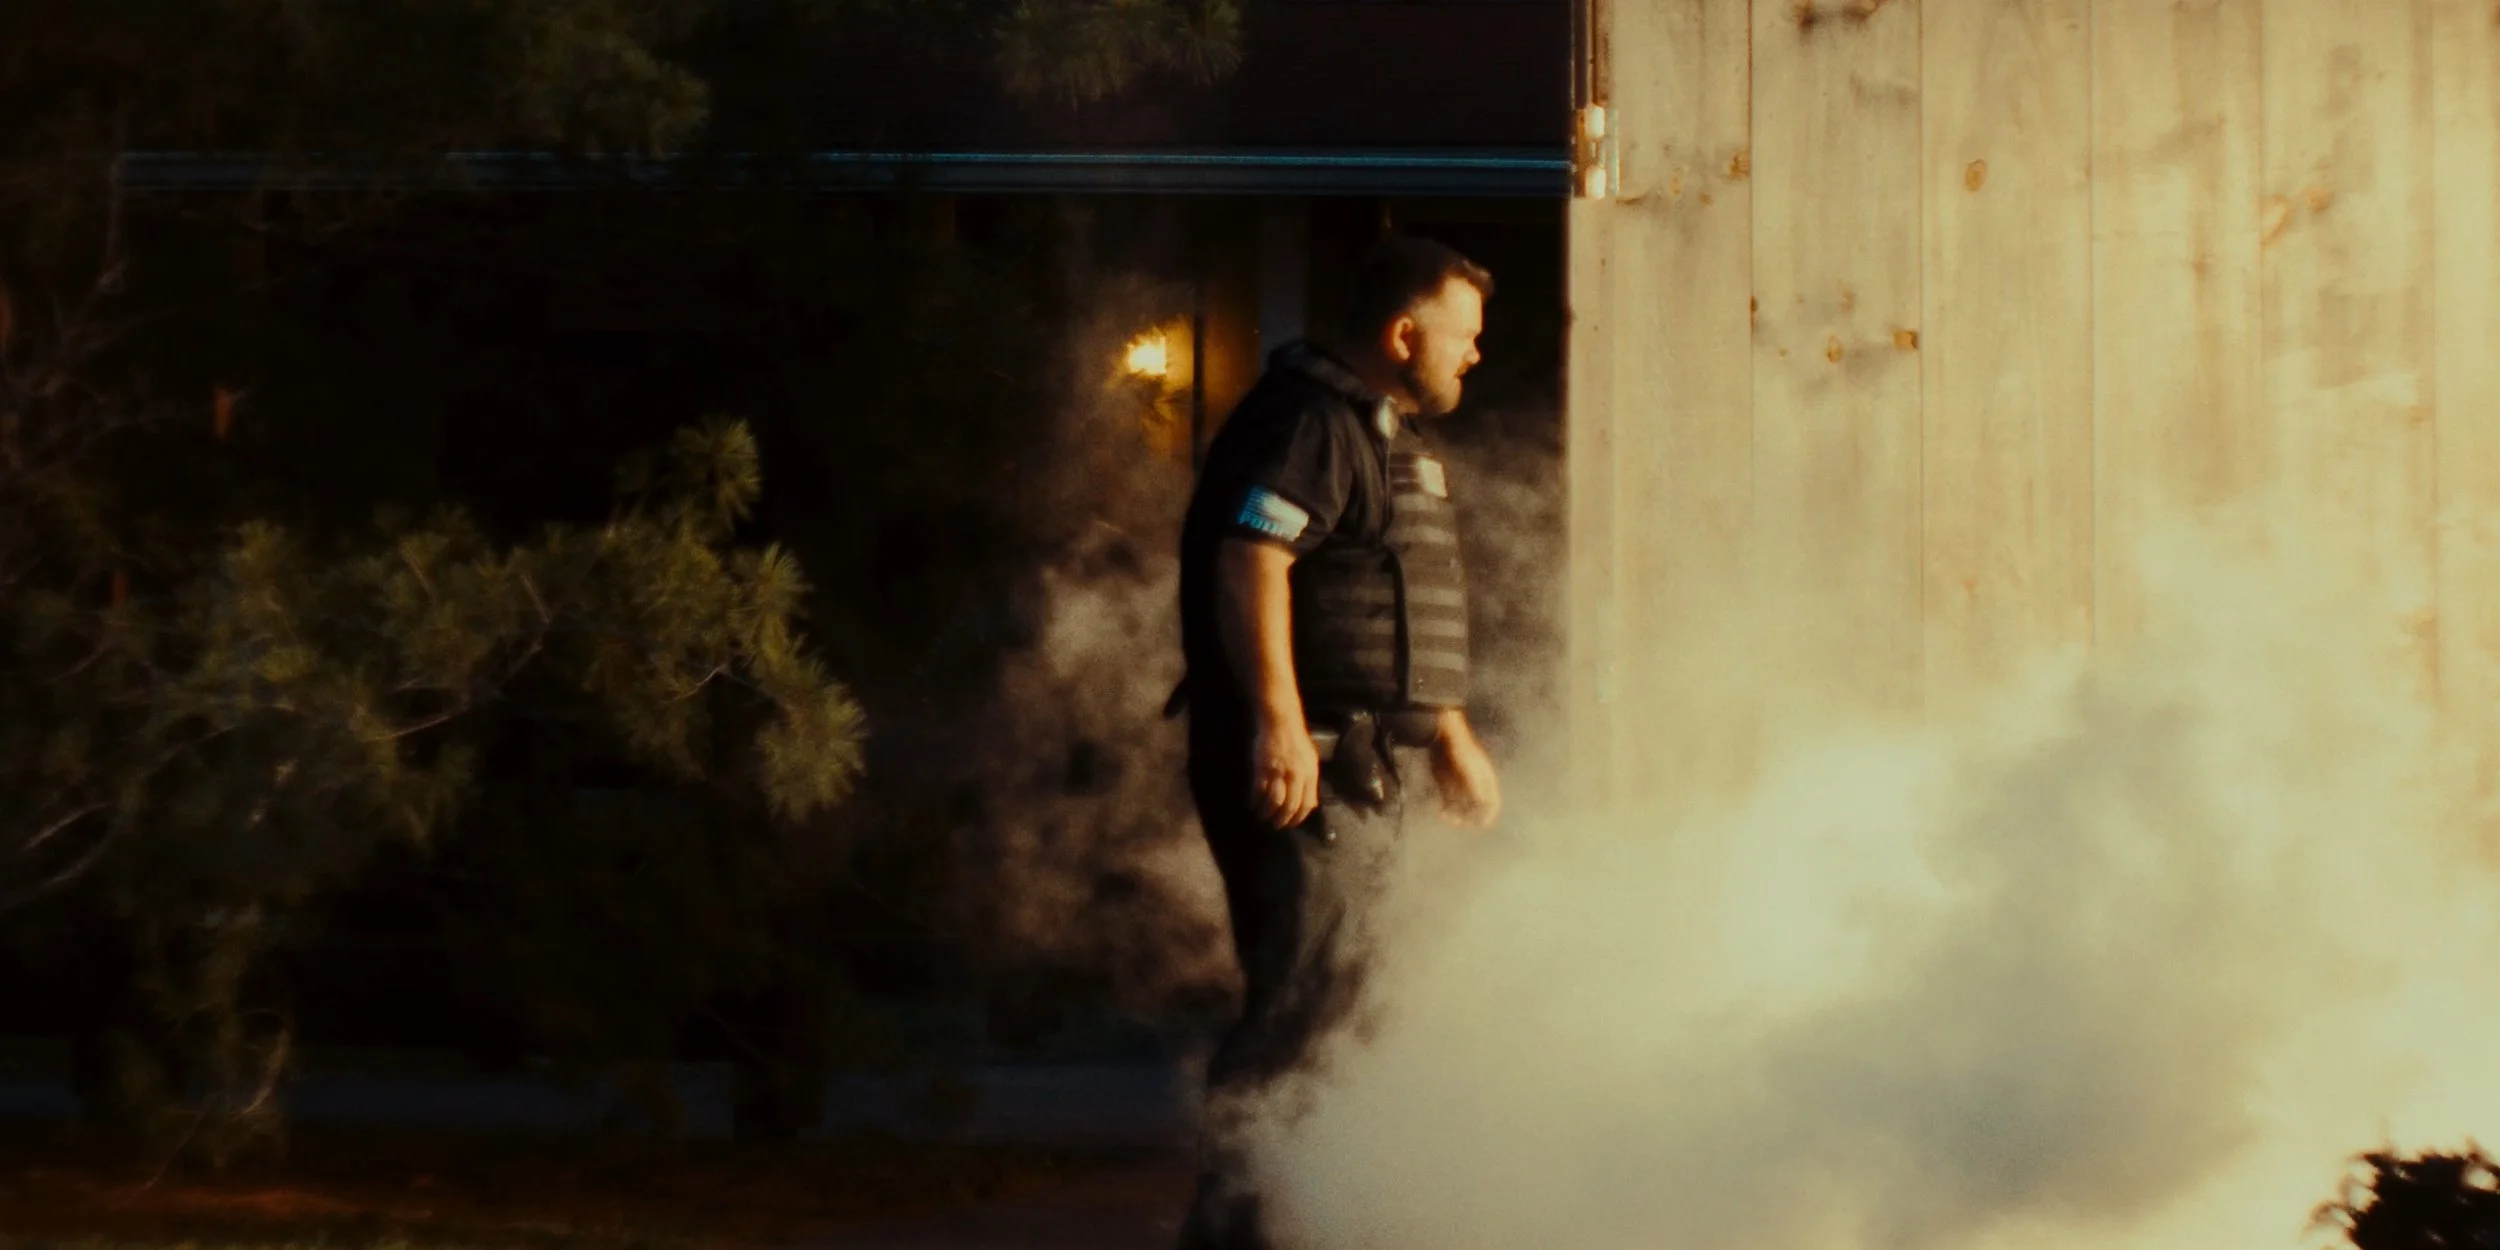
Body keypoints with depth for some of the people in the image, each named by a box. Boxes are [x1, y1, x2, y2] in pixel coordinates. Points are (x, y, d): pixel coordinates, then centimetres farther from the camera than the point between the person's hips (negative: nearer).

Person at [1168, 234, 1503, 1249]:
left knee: (1318, 996, 13)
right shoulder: (1308, 424, -12)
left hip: (1368, 764, 11)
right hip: (1303, 763, -11)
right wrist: (1277, 719, -32)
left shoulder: (1388, 435, 22)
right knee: (1309, 994, -14)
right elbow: (1250, 564, -25)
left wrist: (1451, 737, 30)